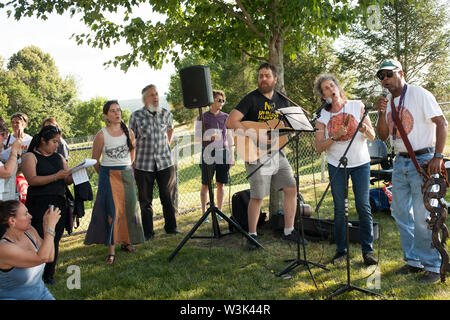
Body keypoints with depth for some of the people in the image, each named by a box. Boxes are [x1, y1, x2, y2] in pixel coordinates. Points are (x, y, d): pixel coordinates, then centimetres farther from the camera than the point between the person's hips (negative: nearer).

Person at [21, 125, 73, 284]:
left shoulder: (59, 157, 17)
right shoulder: (30, 157, 0)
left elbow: (68, 180, 15)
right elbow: (32, 180, -13)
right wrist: (56, 176, -20)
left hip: (59, 204, 5)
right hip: (39, 204, -5)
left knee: (55, 241, 7)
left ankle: (49, 275, 18)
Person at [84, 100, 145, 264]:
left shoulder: (128, 132, 4)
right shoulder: (101, 135, -7)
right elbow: (95, 160, 2)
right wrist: (105, 174, 10)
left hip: (127, 175, 4)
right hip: (108, 176, -4)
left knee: (128, 209, 8)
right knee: (112, 211, -6)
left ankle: (126, 241, 25)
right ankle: (111, 250, -1)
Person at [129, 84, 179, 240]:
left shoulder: (166, 114, 5)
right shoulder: (136, 116, -3)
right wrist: (131, 162, -1)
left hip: (165, 162, 2)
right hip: (143, 164, -2)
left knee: (168, 197, 7)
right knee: (145, 200, 6)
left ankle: (171, 227, 23)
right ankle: (148, 232, 18)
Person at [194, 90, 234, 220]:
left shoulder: (225, 117, 10)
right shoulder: (202, 117, 1)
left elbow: (230, 138, 13)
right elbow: (197, 137, -2)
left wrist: (232, 157, 9)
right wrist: (210, 137, -20)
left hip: (223, 153, 3)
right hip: (208, 154, -3)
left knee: (220, 184, 6)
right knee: (205, 184, 0)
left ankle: (219, 212, 16)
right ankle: (204, 212, 9)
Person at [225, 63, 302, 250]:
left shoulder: (282, 101, 12)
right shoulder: (251, 99, -7)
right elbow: (230, 122, -17)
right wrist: (253, 135, -25)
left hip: (276, 153, 6)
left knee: (291, 189, 3)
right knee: (257, 196, -5)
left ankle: (289, 232, 16)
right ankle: (252, 235, 12)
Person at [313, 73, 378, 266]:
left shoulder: (357, 106, 0)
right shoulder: (322, 116, 1)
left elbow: (372, 136, 0)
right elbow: (319, 148, -4)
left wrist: (364, 128, -21)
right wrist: (335, 137, -19)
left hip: (360, 163, 0)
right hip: (336, 165, 1)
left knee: (363, 206, -4)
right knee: (339, 209, 2)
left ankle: (367, 250, 8)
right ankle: (341, 250, 14)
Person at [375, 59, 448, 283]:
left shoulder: (420, 94, -8)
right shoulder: (387, 102, 11)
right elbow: (383, 136, 8)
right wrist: (382, 113, -8)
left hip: (423, 160, -7)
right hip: (400, 162, 7)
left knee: (422, 216, -8)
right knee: (400, 213, 10)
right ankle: (413, 261, 24)